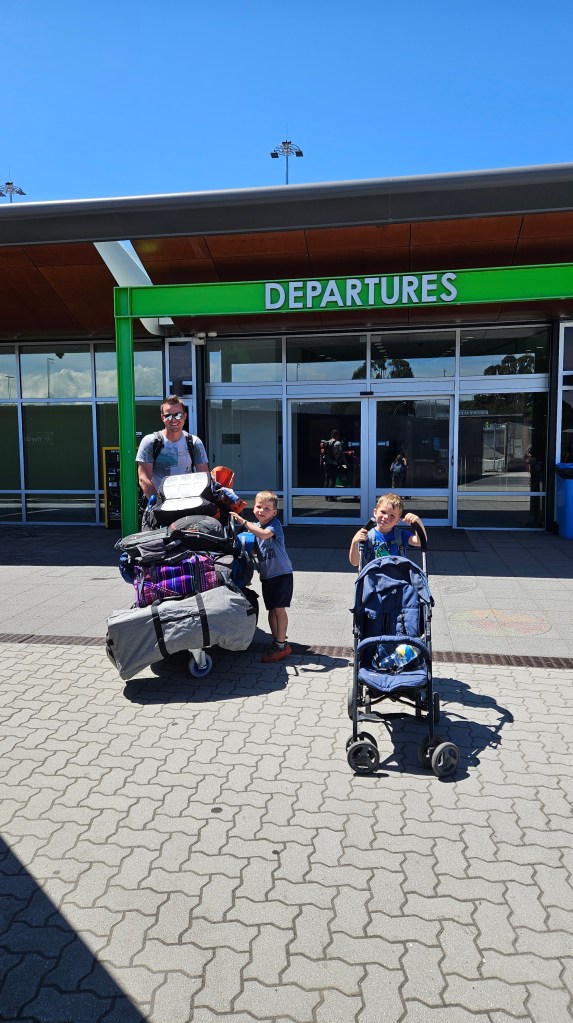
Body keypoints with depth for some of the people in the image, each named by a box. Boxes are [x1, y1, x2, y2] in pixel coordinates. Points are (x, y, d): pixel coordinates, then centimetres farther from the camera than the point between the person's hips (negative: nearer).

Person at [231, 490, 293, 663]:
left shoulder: (275, 524, -15)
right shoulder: (255, 526, 7)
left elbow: (264, 534, -36)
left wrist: (243, 522, -35)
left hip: (281, 573, -7)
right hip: (266, 575, 7)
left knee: (279, 609, -7)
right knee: (271, 609, 12)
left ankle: (281, 645, 0)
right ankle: (276, 642, 23)